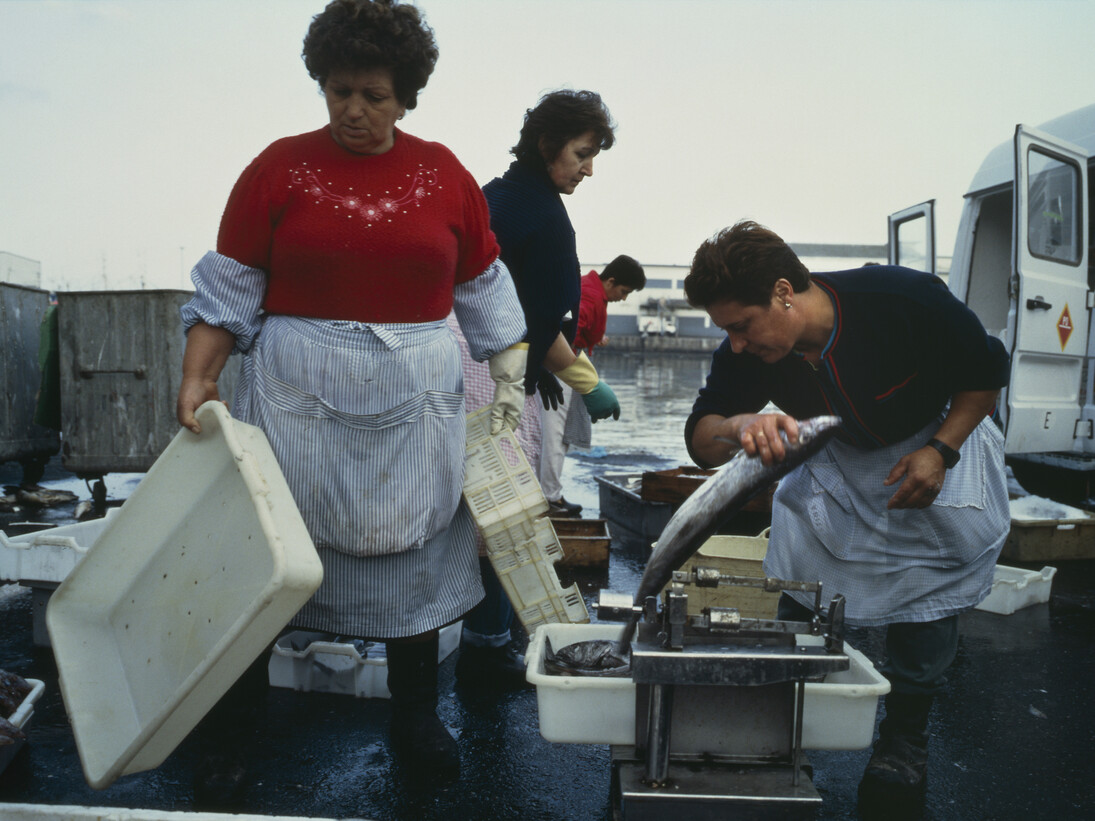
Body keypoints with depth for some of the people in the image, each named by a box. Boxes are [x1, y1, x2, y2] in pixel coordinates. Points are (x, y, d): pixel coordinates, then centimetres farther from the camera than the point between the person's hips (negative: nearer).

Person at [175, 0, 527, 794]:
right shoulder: (280, 168, 1)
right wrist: (198, 378, -8)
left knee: (414, 551, 8)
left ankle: (416, 721, 26)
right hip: (300, 398, -1)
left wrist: (512, 379, 9)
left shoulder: (444, 173, 6)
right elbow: (229, 286, 1)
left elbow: (485, 286, 11)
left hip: (414, 402, 2)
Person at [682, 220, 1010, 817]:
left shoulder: (906, 299, -35)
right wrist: (740, 426, -49)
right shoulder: (747, 353, -26)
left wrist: (939, 452, -26)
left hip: (934, 439, -2)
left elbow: (987, 369, -17)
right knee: (799, 561, -6)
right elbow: (700, 438, -26)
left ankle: (905, 735, 12)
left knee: (929, 579, -6)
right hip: (838, 453, 3)